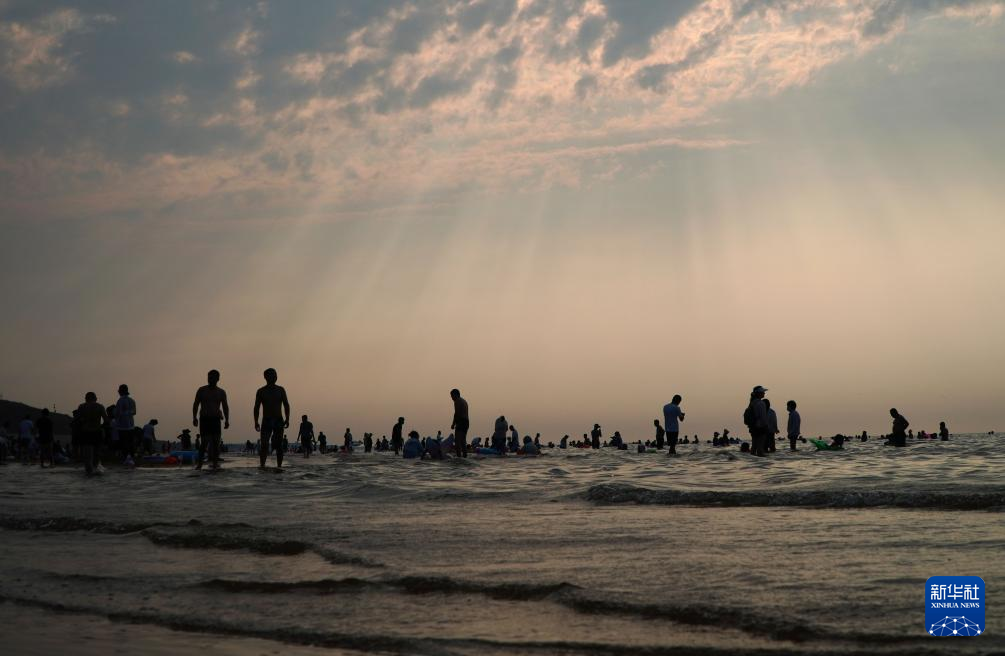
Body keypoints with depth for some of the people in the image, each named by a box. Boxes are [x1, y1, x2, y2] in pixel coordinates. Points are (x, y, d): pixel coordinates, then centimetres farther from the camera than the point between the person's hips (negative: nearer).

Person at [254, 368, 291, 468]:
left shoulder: (280, 390, 7)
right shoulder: (261, 391, 4)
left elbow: (286, 405, 7)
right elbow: (257, 407, 5)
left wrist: (287, 419, -5)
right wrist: (256, 422, -4)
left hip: (279, 421, 1)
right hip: (266, 421, -1)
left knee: (279, 445, 2)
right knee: (264, 445, -14)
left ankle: (279, 466, 7)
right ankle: (262, 464, -19)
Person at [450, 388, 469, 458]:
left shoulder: (457, 401, -7)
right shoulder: (464, 401, 22)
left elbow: (457, 413, -15)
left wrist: (453, 424, -12)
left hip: (460, 422, -10)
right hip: (466, 422, 10)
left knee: (457, 441, -11)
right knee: (463, 441, 13)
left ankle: (459, 456, -18)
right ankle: (465, 455, 12)